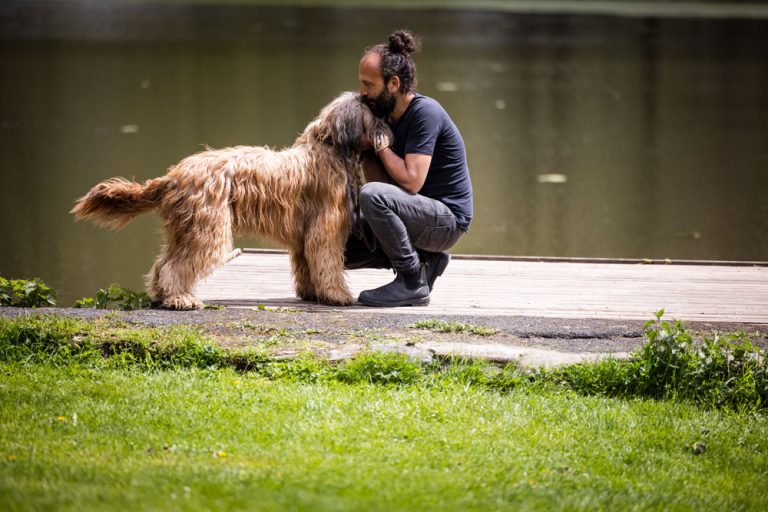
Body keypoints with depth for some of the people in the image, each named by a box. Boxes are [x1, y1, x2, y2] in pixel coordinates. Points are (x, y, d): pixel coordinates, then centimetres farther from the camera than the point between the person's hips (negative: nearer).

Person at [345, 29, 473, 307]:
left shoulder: (425, 112, -19)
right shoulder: (386, 115, 6)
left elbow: (411, 181, -27)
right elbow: (379, 178, 4)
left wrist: (380, 143, -16)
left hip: (447, 219, -9)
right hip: (421, 216, 9)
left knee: (373, 195, -32)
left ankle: (413, 283, -19)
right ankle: (424, 260, 8)